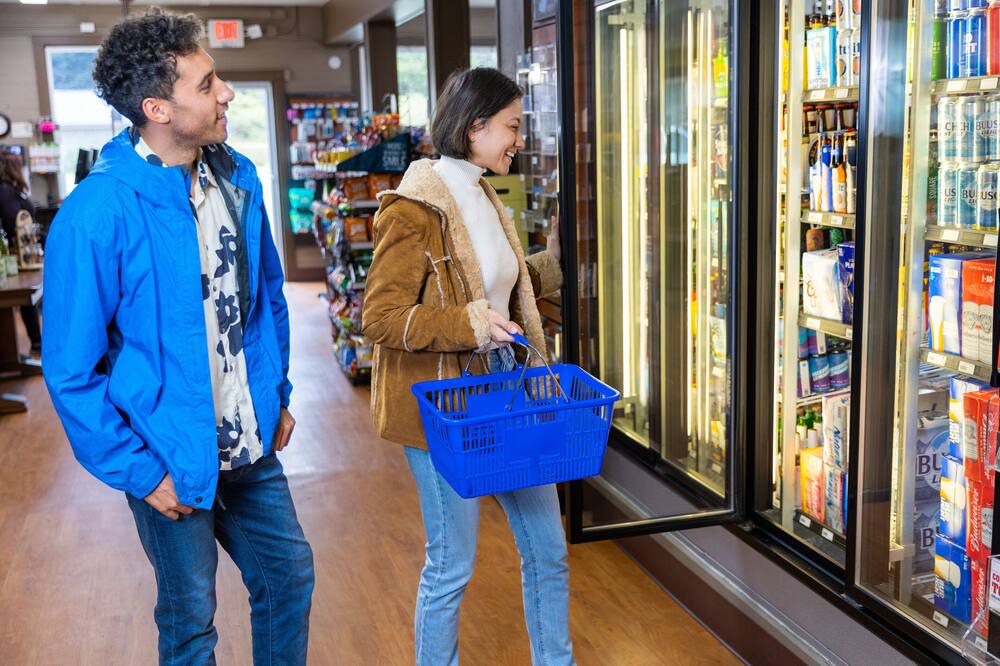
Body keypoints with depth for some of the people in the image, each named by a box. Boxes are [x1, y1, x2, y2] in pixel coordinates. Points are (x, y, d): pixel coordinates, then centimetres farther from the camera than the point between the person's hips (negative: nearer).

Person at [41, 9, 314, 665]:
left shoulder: (237, 177, -2)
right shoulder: (98, 212, -22)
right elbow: (71, 370, -18)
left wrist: (278, 395, 12)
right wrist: (139, 472, -15)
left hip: (251, 446, 6)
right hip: (173, 461, -5)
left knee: (290, 574, 20)